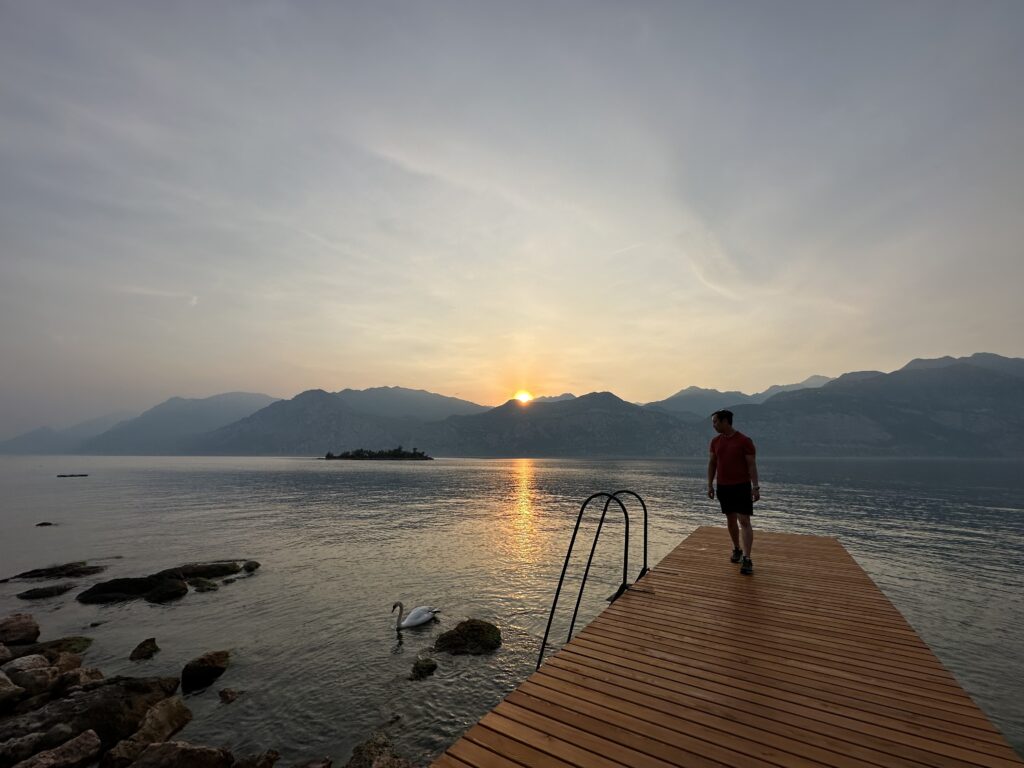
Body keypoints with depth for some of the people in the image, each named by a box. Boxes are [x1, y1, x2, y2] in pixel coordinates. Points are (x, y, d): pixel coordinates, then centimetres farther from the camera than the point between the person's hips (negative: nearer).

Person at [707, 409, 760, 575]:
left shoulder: (744, 441, -10)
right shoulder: (715, 441, 5)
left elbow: (752, 464, -9)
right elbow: (712, 463, 10)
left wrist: (755, 487, -14)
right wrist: (710, 484, 7)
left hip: (742, 486, -5)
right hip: (723, 487, 5)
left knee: (744, 521, -9)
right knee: (731, 520, 14)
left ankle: (747, 559, -8)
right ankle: (737, 549, 30)